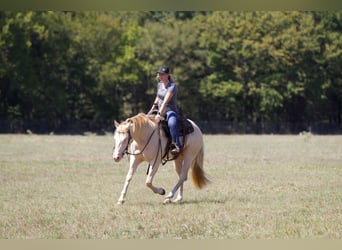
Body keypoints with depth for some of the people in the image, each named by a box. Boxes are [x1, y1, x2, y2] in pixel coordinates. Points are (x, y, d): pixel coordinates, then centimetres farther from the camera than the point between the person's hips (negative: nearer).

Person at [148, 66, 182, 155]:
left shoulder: (172, 86, -16)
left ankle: (177, 145, -36)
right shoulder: (159, 85, 9)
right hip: (160, 111, 8)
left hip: (170, 111, -8)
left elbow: (165, 101, -26)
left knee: (172, 123, -40)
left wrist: (159, 114, -35)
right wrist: (153, 108, 17)